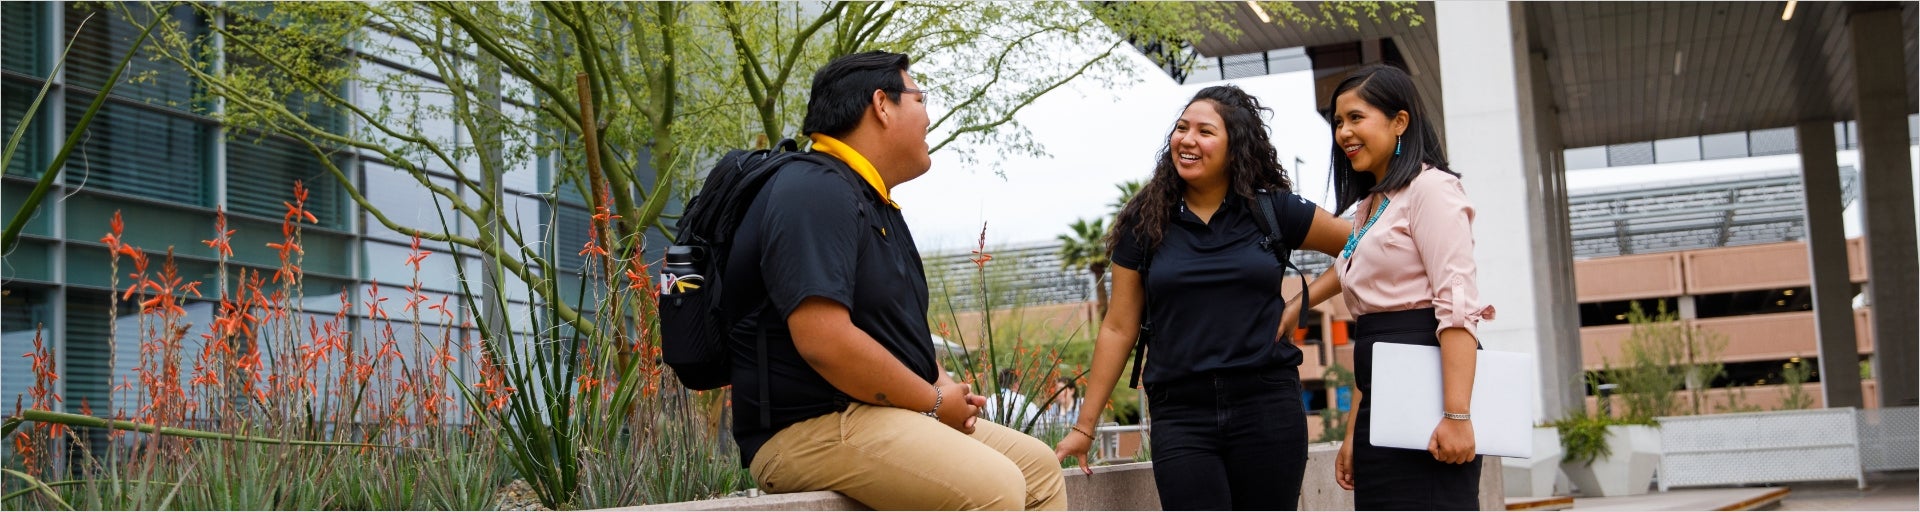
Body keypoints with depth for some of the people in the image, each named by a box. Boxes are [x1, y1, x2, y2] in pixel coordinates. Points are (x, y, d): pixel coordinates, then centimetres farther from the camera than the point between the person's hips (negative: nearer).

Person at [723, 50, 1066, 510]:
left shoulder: (876, 205, 20)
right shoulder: (816, 192, -15)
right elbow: (824, 340, -27)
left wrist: (946, 388, 6)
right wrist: (934, 401, -14)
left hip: (887, 415, 11)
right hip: (811, 428, -11)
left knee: (1039, 466, 6)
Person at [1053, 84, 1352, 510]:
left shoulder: (1272, 211, 5)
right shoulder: (1145, 223, 7)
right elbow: (1118, 329, 8)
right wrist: (1084, 427, 8)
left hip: (1267, 407, 0)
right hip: (1181, 415, 0)